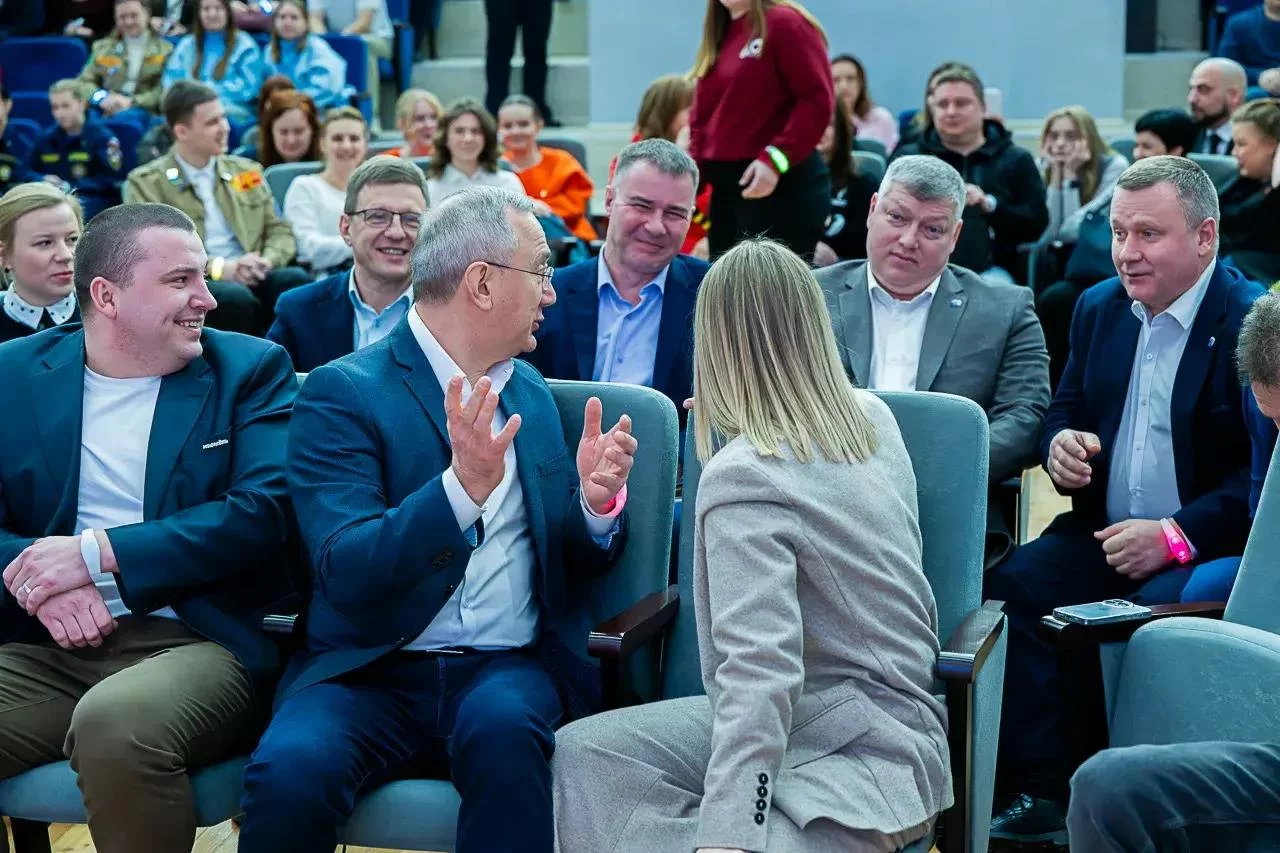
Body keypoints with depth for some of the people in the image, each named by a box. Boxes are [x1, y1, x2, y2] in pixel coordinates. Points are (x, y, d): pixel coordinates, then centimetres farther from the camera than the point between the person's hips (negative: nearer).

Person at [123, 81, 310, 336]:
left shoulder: (246, 171, 21)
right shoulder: (146, 183, 6)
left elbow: (280, 231, 18)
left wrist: (265, 262, -6)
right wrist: (218, 268, -15)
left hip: (252, 280, 4)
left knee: (297, 280, -30)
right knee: (235, 297, -38)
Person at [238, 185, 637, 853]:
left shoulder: (529, 390, 13)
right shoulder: (343, 392, -5)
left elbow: (573, 563, 16)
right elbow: (346, 572, -16)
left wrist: (597, 502, -7)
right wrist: (463, 486, -30)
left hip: (507, 669, 3)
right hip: (371, 670, -3)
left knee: (504, 725, -31)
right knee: (289, 771, -30)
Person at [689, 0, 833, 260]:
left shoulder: (785, 23, -6)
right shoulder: (718, 36, 18)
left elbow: (818, 99, -14)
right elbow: (702, 118, 21)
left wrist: (775, 158, -21)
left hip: (784, 185, -8)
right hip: (725, 186, 8)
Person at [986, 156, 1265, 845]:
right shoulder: (1098, 308, 11)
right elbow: (1066, 409, 21)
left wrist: (1176, 534, -24)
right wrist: (1061, 442, -4)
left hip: (1211, 546, -6)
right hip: (1103, 531, 6)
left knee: (1150, 616, -35)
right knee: (1007, 588, -21)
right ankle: (1042, 791, -16)